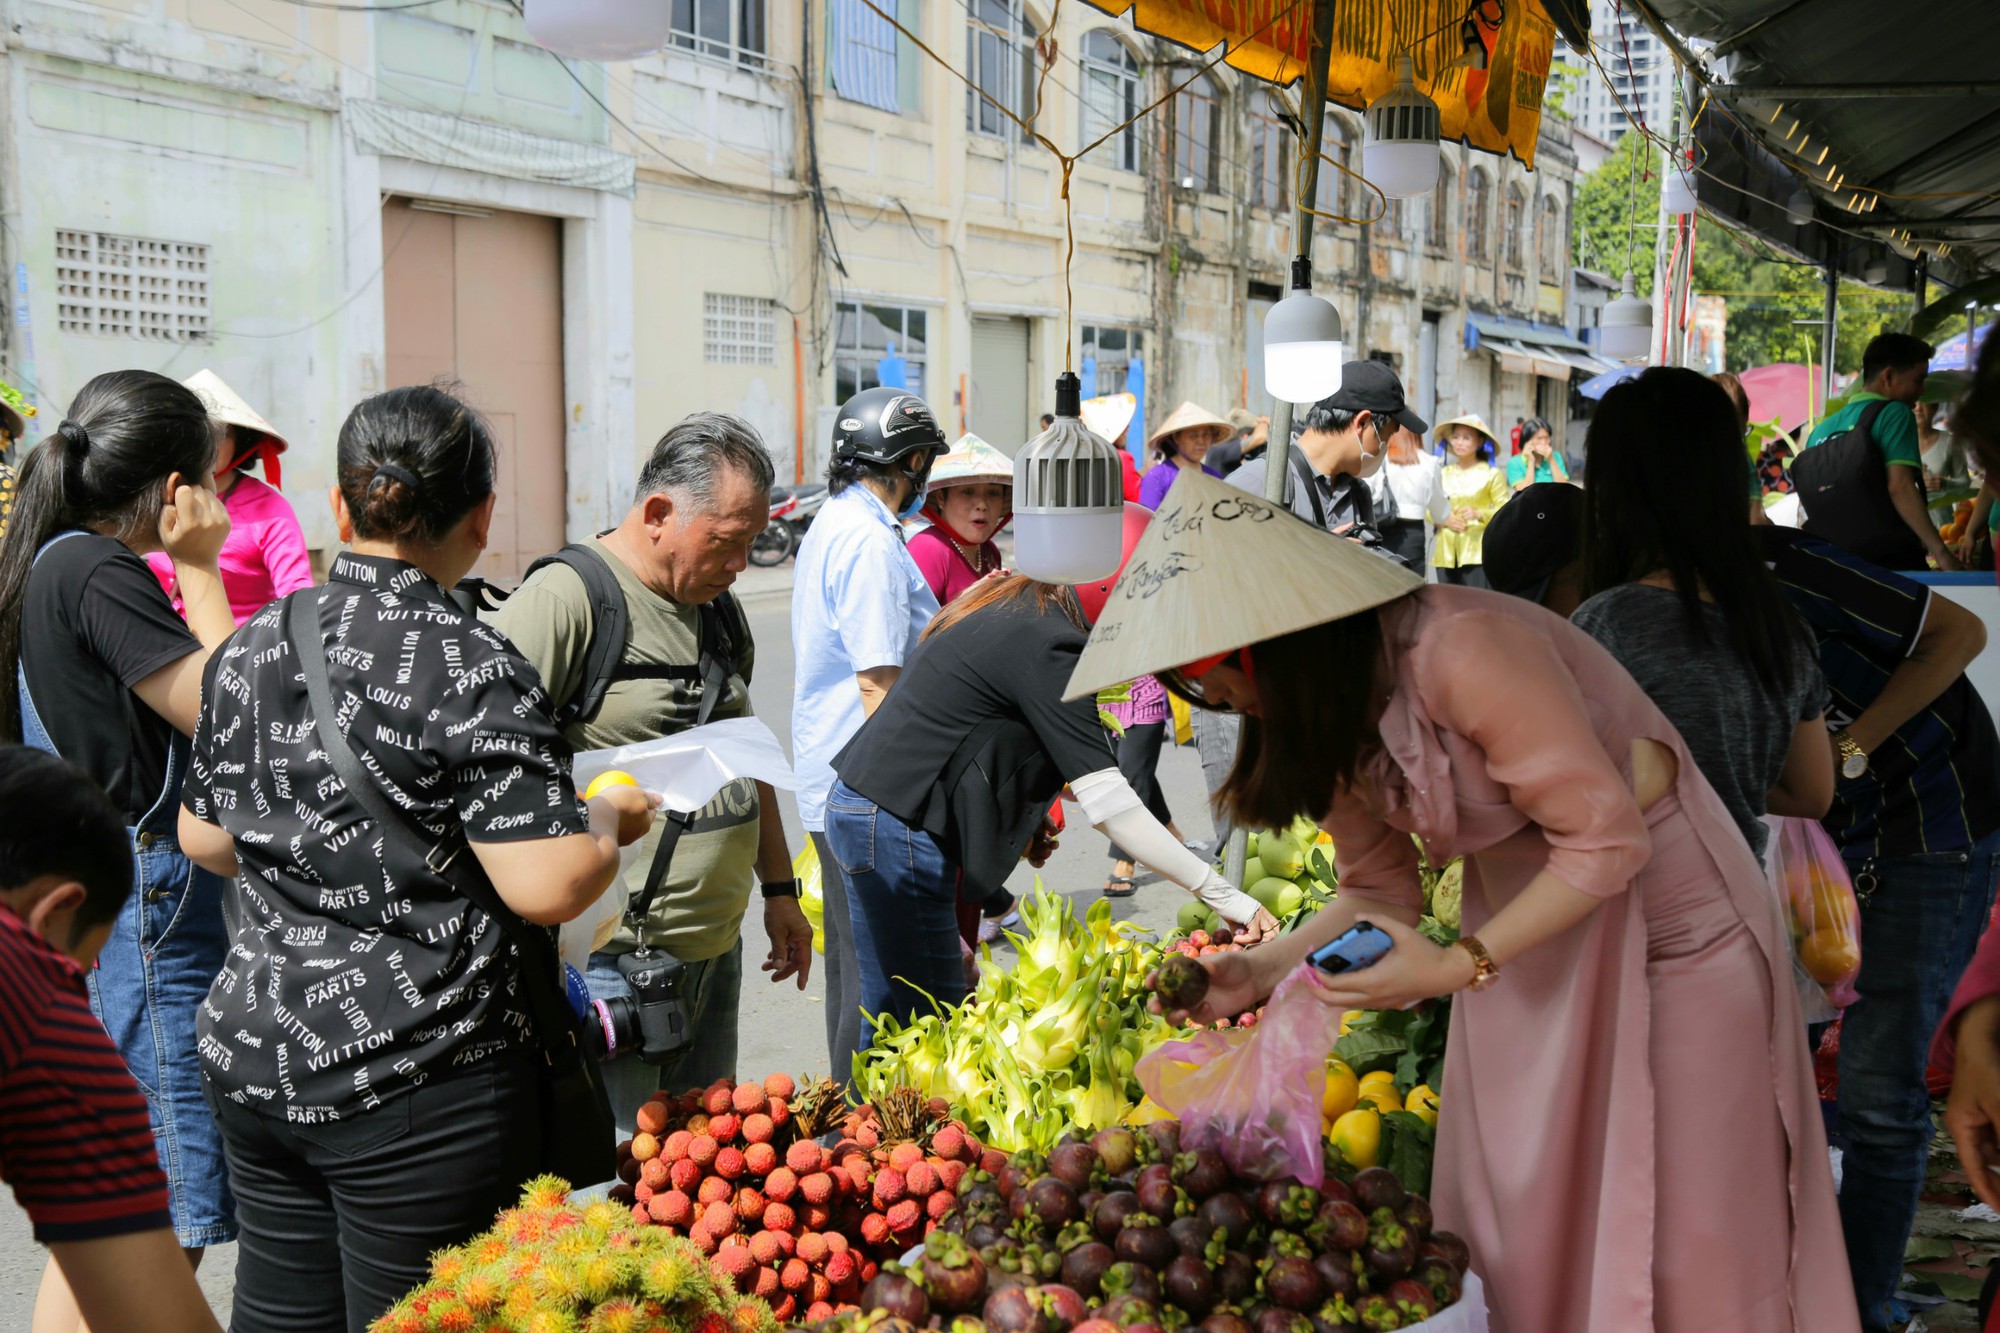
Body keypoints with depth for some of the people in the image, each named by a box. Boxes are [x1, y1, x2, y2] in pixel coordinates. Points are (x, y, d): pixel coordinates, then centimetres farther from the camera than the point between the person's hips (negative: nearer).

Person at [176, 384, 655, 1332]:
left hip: (253, 1056, 7)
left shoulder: (252, 648, 5)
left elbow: (202, 837, 17)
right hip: (416, 1081, -7)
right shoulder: (472, 670, -16)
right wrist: (608, 820, -3)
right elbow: (550, 888, -22)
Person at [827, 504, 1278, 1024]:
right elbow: (1107, 801, -24)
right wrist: (1223, 894, -21)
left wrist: (1023, 820, 12)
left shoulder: (1018, 604, 9)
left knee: (892, 1011, 14)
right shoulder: (1046, 645, -21)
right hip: (895, 828, -10)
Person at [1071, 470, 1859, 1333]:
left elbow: (1608, 839, -25)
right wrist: (1263, 970, -6)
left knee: (1675, 1237, -3)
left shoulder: (1462, 652, -28)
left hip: (1658, 902, -7)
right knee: (1508, 1220, 8)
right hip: (1524, 930, 8)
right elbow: (1379, 888, 8)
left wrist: (1455, 967, -25)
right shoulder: (1328, 717, -1)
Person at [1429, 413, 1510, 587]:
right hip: (1446, 552, 4)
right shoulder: (1443, 473, 12)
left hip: (1477, 551, -4)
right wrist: (1445, 519, -6)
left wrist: (1479, 514, -19)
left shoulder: (1492, 474, 1)